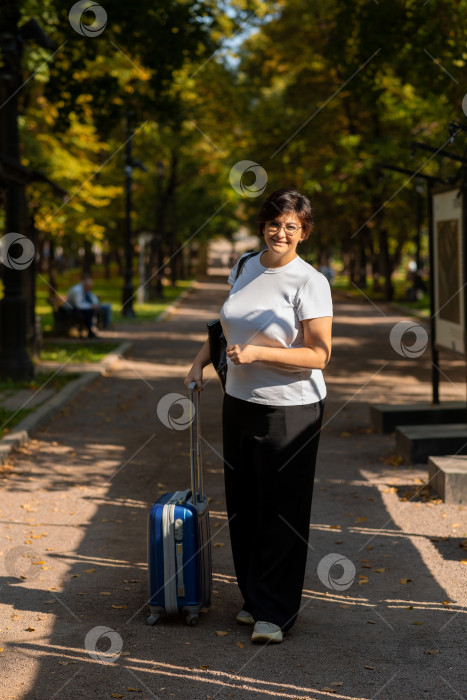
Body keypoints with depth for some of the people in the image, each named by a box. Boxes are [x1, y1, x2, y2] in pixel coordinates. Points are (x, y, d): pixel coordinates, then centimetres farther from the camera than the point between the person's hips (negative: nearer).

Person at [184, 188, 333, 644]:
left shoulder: (309, 282, -12)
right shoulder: (243, 269, 8)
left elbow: (319, 355, -15)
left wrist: (257, 353, -20)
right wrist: (199, 363, 17)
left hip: (290, 408, -6)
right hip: (239, 402, 6)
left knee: (282, 513, 0)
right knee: (242, 506, 11)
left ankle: (275, 613, 9)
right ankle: (253, 598, 26)